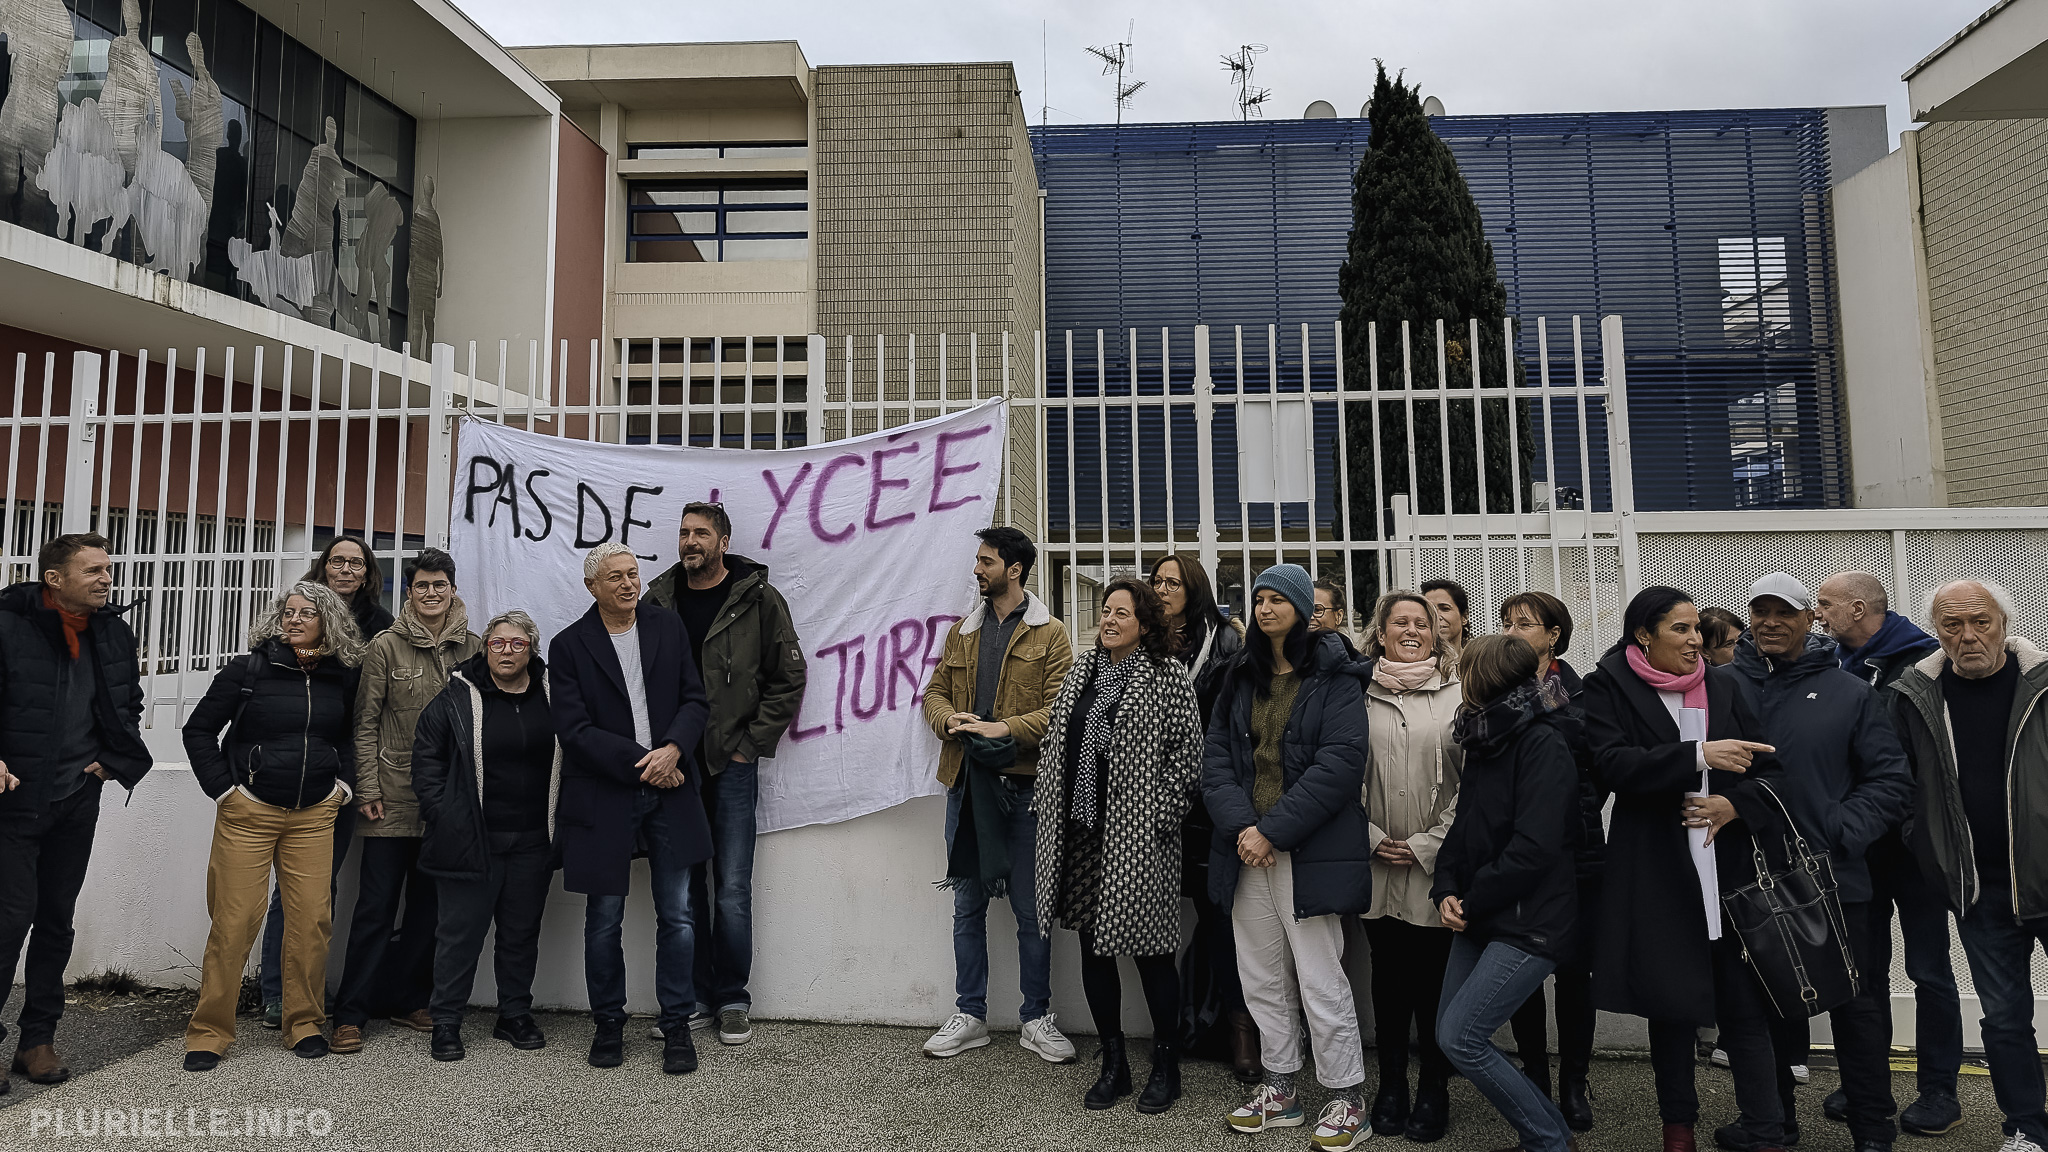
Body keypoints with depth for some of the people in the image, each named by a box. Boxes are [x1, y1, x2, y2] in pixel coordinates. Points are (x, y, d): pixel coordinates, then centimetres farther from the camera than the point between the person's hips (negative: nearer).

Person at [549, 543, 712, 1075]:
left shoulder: (668, 626, 6)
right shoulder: (569, 646, -1)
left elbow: (694, 698, 5)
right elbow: (574, 729, -8)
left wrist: (673, 750, -13)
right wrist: (639, 762, -14)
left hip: (669, 791, 2)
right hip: (604, 796, -1)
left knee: (677, 916, 4)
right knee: (604, 918, 9)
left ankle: (677, 1026, 17)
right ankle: (608, 1025, 26)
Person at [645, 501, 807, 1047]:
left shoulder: (758, 599, -3)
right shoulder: (658, 600, 6)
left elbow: (789, 679, 0)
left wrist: (751, 744, -3)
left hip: (732, 764, -3)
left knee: (732, 891, 0)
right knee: (684, 889, 10)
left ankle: (732, 1001, 16)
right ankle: (695, 998, 23)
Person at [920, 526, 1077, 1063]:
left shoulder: (1049, 635, 0)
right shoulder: (961, 632, 15)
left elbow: (1061, 707, -9)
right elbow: (934, 692, 13)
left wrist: (1005, 729, -19)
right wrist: (953, 720, -9)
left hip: (1022, 782, -4)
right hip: (966, 782, 4)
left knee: (1031, 908, 5)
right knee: (967, 904, 12)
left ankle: (1036, 1019, 20)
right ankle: (969, 1017, 24)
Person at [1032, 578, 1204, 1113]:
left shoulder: (1167, 676, -4)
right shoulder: (1081, 672, 13)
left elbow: (1187, 750, -8)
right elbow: (1053, 739, 17)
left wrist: (1161, 813, -12)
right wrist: (1048, 801, 10)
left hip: (1138, 836, -6)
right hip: (1080, 833, 6)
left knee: (1150, 950, 3)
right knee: (1093, 948, 11)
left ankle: (1166, 1065, 21)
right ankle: (1113, 1064, 26)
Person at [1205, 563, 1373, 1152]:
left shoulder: (1334, 678, -5)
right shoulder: (1240, 677, 11)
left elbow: (1340, 763, -15)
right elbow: (1215, 756, 5)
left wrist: (1273, 830, -18)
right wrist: (1241, 825, -11)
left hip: (1309, 852, -5)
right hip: (1247, 848, 5)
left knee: (1321, 979, 0)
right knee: (1262, 977, 13)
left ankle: (1346, 1097, 18)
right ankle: (1280, 1088, 29)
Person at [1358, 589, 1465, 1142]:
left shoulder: (1456, 695, 0)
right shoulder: (1362, 696, 3)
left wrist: (1427, 844, -6)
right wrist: (1373, 838, -3)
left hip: (1436, 865, -1)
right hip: (1378, 866, 1)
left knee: (1434, 980, 4)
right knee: (1388, 976, 10)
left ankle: (1434, 1091, 21)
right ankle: (1391, 1086, 25)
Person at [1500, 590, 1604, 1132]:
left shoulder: (1583, 695, 1)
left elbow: (1600, 769, 4)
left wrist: (1573, 819, -4)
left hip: (1574, 853, -1)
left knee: (1573, 969, 3)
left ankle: (1574, 1082, 21)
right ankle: (1535, 1073, 24)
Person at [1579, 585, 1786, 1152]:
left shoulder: (1723, 685, 11)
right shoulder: (1609, 688, -2)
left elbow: (1767, 766, 11)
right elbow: (1610, 763, -16)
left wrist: (1736, 804, -7)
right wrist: (1698, 755, -23)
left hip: (1729, 865, 2)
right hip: (1656, 871, -2)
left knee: (1744, 1003, 1)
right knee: (1671, 1003, 10)